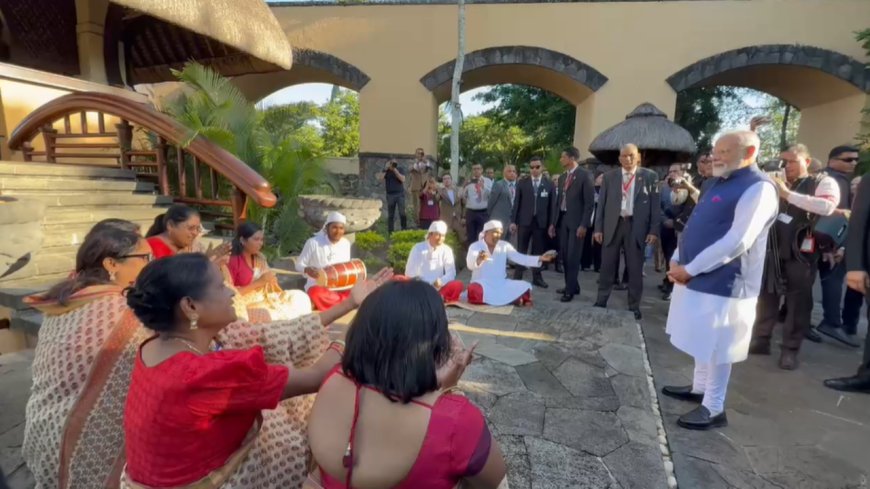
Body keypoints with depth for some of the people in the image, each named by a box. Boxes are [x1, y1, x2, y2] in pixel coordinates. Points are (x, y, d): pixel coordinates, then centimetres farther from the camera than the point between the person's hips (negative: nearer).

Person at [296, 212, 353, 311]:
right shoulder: (313, 242, -11)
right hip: (318, 286, -4)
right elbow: (299, 264, -4)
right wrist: (307, 270, -26)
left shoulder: (346, 243, 3)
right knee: (316, 293, -40)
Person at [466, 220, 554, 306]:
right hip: (482, 284, -3)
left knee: (526, 286, -15)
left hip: (501, 284, 3)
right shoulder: (475, 246, -6)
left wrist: (540, 259, -19)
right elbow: (470, 265, -23)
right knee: (474, 289, -37)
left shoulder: (505, 246, 5)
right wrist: (479, 260, -47)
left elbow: (520, 258, -5)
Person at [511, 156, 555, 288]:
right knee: (521, 250, 5)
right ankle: (517, 277, 13)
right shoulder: (522, 183, 3)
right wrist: (513, 221, -4)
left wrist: (551, 224, -2)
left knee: (538, 251, 7)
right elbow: (516, 203, 2)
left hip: (541, 222, 1)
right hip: (524, 221, 0)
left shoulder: (549, 184, 4)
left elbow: (552, 205, 2)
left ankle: (537, 277, 17)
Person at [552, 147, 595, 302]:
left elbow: (589, 202, -11)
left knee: (573, 256, -4)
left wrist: (584, 224, -16)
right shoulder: (562, 177, 13)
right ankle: (571, 286, 21)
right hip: (562, 219, 7)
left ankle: (570, 289, 3)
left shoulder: (585, 175, -7)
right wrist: (553, 222, 13)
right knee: (565, 256, 9)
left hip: (576, 221, -7)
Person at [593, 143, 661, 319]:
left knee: (635, 269, 6)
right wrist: (598, 228, 0)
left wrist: (654, 230, -6)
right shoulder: (609, 176, 7)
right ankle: (601, 302, 19)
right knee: (607, 266, 7)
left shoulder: (650, 176, 4)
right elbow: (601, 203, 6)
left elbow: (656, 205, 2)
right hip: (613, 225, 1)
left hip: (636, 226, -1)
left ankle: (634, 306, 18)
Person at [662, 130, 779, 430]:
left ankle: (713, 409, 17)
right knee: (703, 341, 20)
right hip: (697, 278, 9)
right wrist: (677, 261, 0)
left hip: (722, 283, -9)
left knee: (715, 345, 3)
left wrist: (689, 269, -19)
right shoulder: (719, 183, 13)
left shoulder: (758, 188, -16)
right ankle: (699, 388, 36)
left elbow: (736, 242, -24)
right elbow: (695, 226, 14)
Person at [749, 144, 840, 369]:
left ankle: (790, 349, 13)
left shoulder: (823, 182, 0)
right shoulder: (779, 184, 15)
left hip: (800, 253, -4)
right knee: (766, 295, 10)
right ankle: (761, 340, 21)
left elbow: (827, 207, -20)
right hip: (772, 249, 4)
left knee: (798, 301, 3)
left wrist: (788, 194, -23)